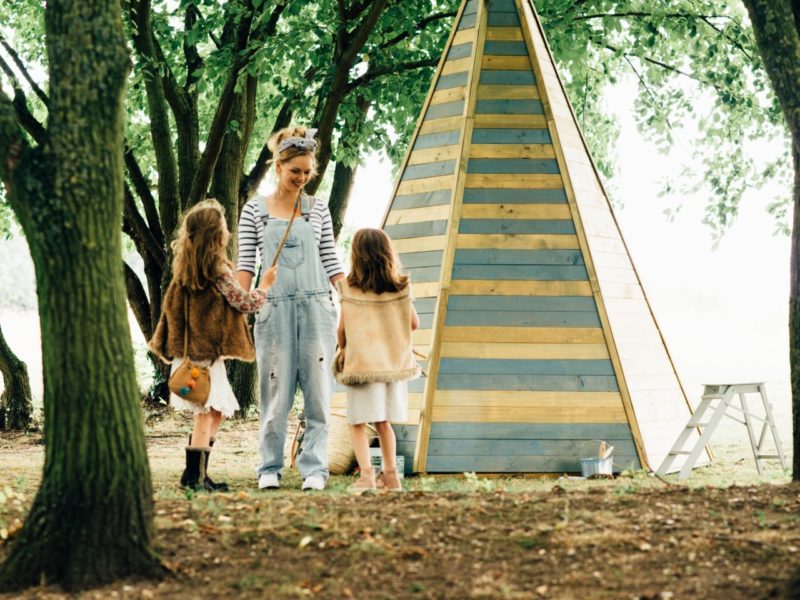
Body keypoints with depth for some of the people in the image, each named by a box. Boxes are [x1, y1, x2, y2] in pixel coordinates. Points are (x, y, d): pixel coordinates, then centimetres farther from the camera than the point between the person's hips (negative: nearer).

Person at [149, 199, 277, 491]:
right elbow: (245, 303, -6)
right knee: (205, 413, -6)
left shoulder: (184, 268, 9)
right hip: (207, 352, -9)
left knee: (215, 412, 15)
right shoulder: (218, 270, -14)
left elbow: (172, 307, 16)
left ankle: (196, 474, 16)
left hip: (188, 351, 9)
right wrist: (265, 284, 9)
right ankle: (195, 475, -5)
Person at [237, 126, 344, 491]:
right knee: (275, 394, 2)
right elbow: (246, 263, 3)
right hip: (275, 309, -1)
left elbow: (330, 260, 11)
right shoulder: (255, 211, 5)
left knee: (318, 392, -1)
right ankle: (270, 468, 11)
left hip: (317, 307, 1)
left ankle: (314, 468, 4)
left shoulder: (318, 209, 10)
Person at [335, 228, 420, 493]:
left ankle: (366, 473, -11)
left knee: (358, 422, 3)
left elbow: (342, 328, -6)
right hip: (394, 361, 4)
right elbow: (414, 323, 7)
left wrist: (343, 349, 14)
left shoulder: (349, 288, -8)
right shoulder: (401, 288, -1)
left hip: (361, 362, -3)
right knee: (383, 421, 17)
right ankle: (390, 474, 20)